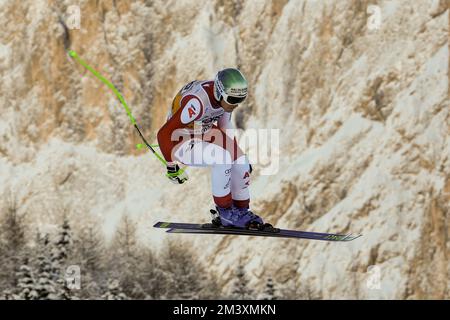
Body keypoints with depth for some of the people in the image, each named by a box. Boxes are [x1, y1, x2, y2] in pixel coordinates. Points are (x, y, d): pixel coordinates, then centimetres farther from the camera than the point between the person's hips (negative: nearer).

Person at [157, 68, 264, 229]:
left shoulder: (224, 97, -10)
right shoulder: (197, 102, -36)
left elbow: (225, 128, 9)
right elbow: (164, 134, -32)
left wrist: (238, 155, 11)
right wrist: (172, 167, -22)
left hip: (203, 134, 8)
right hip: (181, 142, -8)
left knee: (240, 162, -8)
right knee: (223, 158, -27)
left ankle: (242, 211, 7)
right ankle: (225, 213, -13)